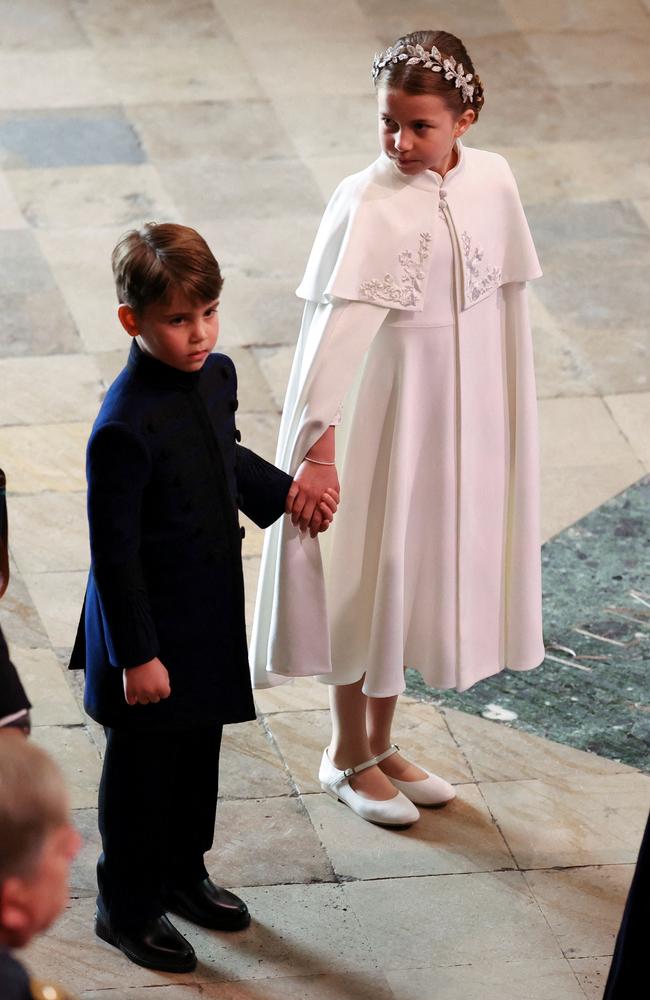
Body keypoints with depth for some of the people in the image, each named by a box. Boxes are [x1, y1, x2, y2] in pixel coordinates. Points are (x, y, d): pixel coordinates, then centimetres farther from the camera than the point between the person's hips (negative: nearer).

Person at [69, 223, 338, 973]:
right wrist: (136, 654, -19)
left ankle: (181, 873, 43)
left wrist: (283, 493, 8)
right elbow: (113, 553, -23)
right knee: (141, 770, 9)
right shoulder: (124, 428, -28)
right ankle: (126, 908, 27)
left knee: (198, 753, 23)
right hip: (149, 628, -8)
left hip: (210, 615, 8)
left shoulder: (215, 377, -3)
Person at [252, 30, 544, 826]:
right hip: (386, 411, -5)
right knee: (371, 568, 7)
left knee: (420, 571, 16)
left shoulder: (492, 182, -4)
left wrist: (510, 421, 11)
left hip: (464, 414, 5)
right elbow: (335, 326, -26)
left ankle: (381, 744, 33)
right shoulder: (366, 204, -20)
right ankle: (348, 756, 25)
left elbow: (505, 302, 6)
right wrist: (318, 446, -33)